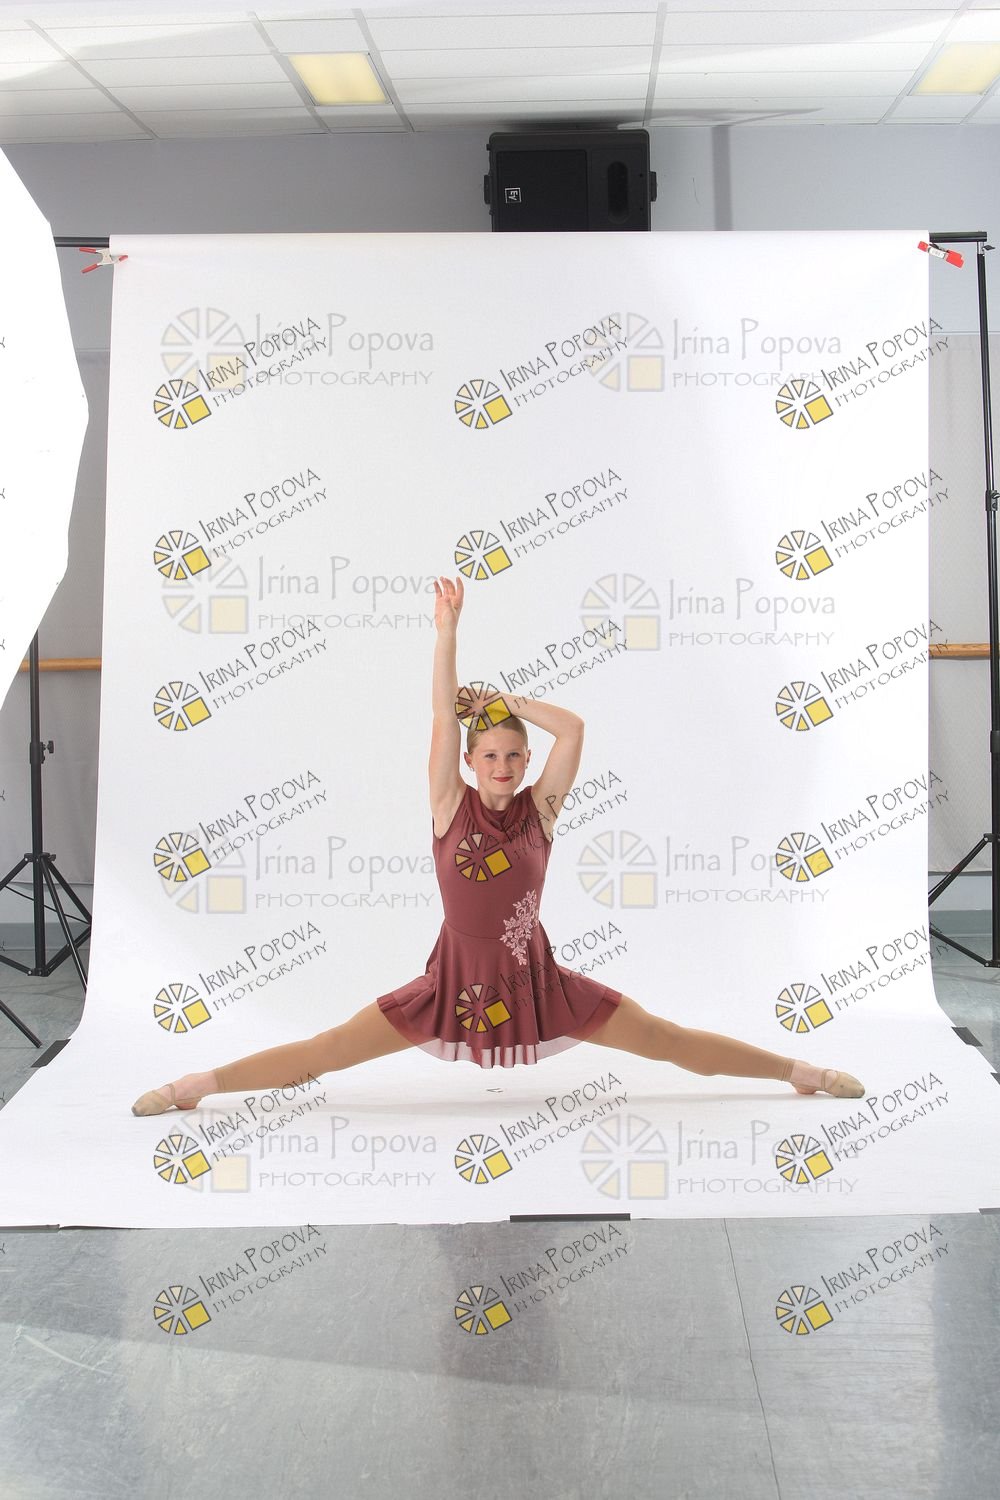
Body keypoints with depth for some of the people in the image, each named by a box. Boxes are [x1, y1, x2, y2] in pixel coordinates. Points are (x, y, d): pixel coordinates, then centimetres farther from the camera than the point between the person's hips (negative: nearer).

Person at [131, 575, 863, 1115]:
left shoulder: (539, 809, -3)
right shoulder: (451, 806, -5)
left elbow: (574, 728, -13)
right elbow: (443, 721, -15)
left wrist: (504, 699, -6)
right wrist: (447, 630, -20)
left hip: (535, 980, 1)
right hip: (456, 981, -1)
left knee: (667, 1039, 3)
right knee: (325, 1050, -3)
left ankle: (801, 1072, 9)